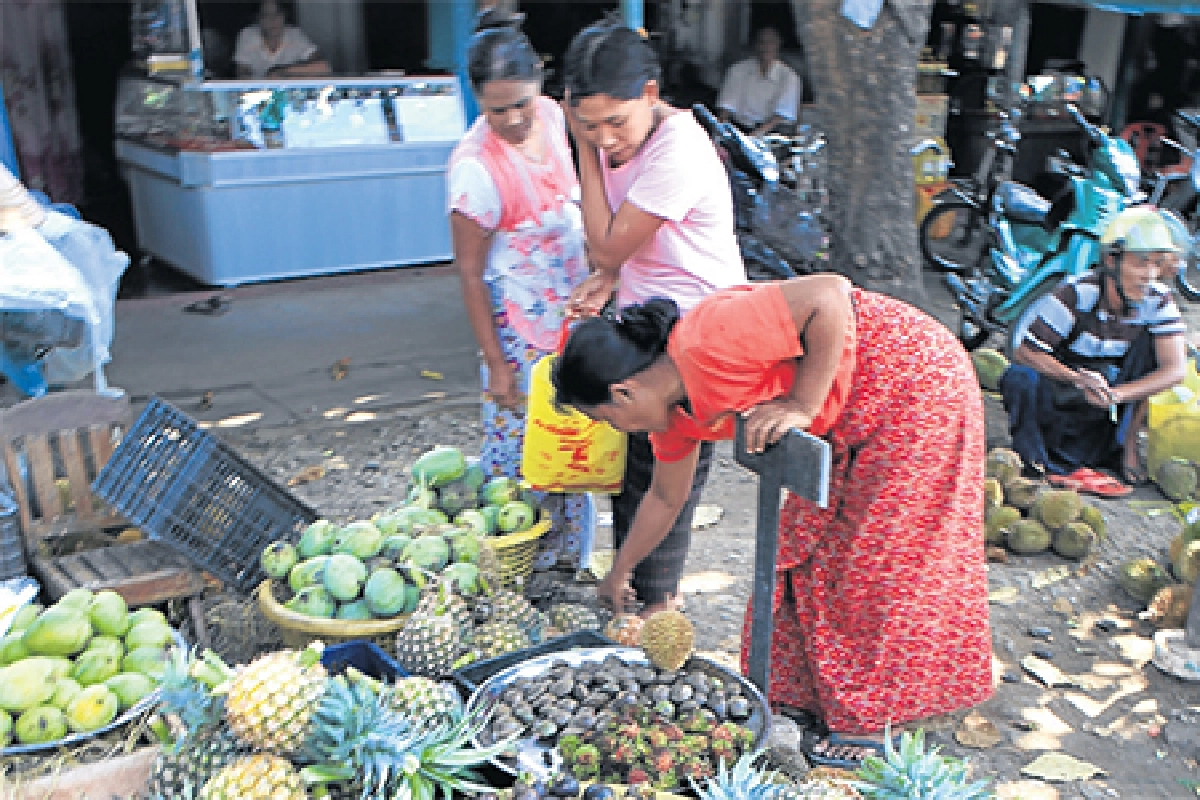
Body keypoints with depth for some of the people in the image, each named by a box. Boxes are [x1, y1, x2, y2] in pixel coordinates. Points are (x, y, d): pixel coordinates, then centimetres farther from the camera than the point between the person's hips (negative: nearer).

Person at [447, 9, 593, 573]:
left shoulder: (551, 115, -3)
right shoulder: (475, 167, -23)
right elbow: (469, 271, -17)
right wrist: (495, 364, -16)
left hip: (573, 315, 7)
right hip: (522, 332, -7)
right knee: (521, 449, 4)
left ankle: (567, 558, 36)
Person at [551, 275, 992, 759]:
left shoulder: (706, 342, -30)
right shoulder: (673, 405, 0)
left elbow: (828, 294, -32)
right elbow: (666, 497, 15)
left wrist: (803, 405, -29)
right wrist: (619, 573, 25)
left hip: (914, 381, -9)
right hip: (849, 424, 9)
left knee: (881, 555, -1)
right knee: (810, 540, 11)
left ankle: (872, 718, 13)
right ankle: (809, 690, 26)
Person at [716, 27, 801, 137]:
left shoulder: (788, 77, -1)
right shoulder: (738, 70, 4)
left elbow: (784, 112, -11)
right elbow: (728, 104, 1)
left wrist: (761, 130, -26)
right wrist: (723, 123, -20)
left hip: (770, 132, -1)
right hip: (739, 128, 1)